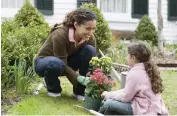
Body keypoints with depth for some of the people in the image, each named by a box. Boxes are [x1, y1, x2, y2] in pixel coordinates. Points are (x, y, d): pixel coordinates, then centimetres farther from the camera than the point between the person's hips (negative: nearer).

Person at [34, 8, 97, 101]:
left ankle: (80, 91, -12)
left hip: (66, 63, 5)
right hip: (44, 62, -5)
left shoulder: (89, 37, -18)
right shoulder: (60, 34, -34)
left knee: (90, 50, -23)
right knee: (56, 63, -42)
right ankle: (53, 88, -7)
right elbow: (62, 64, -32)